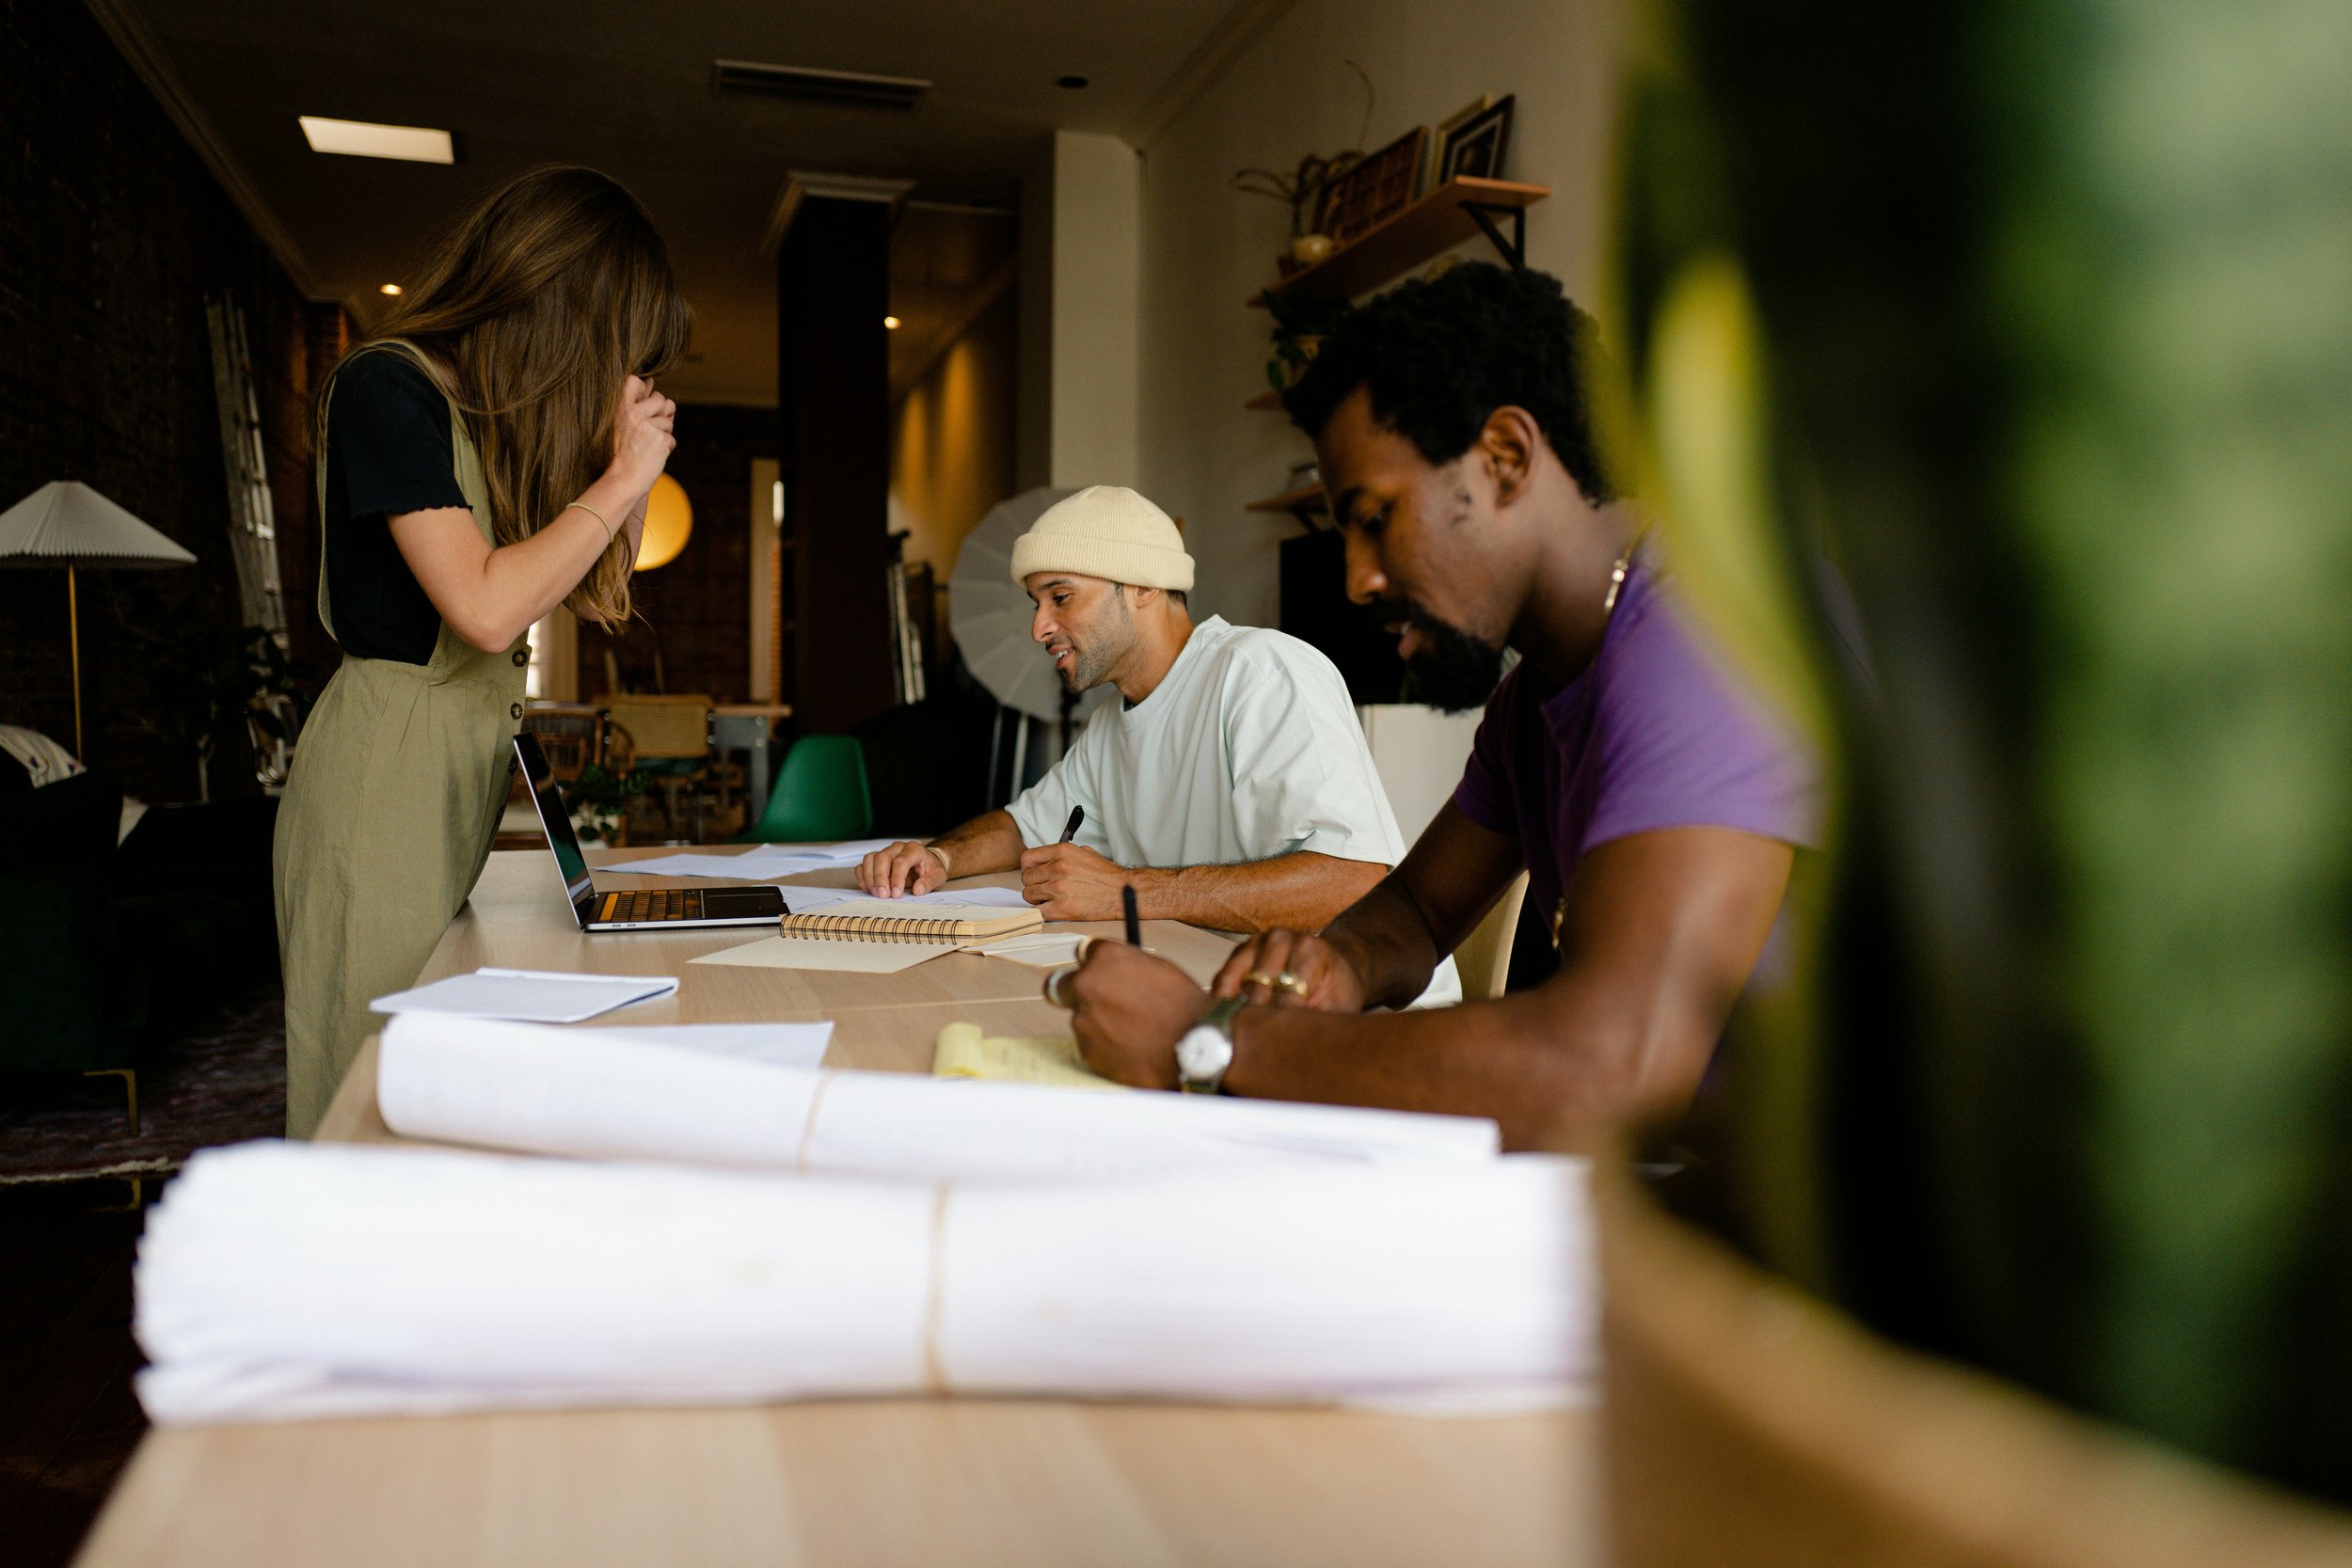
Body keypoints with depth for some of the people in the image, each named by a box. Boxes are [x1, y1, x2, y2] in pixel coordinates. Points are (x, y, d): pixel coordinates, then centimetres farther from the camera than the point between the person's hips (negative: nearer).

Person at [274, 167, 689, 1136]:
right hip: (385, 773, -8)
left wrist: (631, 455, 6)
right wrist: (622, 478, -12)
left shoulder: (493, 411, 15)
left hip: (470, 765, 8)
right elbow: (485, 607, -21)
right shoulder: (387, 385, -10)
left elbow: (599, 598, 18)